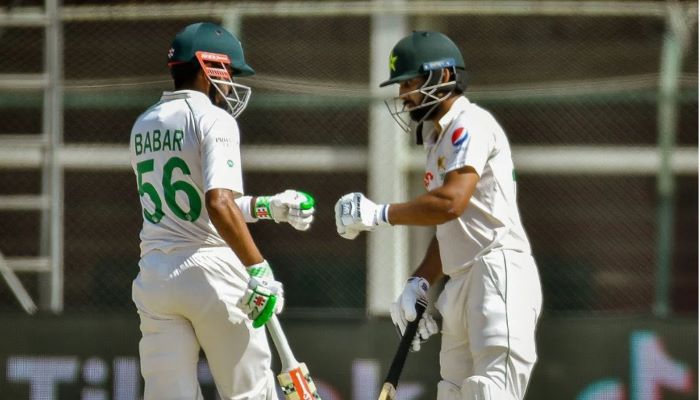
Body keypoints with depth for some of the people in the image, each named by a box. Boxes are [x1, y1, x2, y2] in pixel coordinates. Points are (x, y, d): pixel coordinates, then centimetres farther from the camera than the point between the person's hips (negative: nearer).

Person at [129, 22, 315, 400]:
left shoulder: (143, 126, 15)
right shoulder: (213, 120, -9)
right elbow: (219, 205, -22)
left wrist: (267, 206, 22)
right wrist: (259, 269, -21)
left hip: (155, 275, 6)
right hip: (210, 270, -6)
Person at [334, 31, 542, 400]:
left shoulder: (470, 125, -9)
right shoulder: (437, 138, 22)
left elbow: (451, 203, -22)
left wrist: (378, 215, -14)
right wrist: (420, 283, 11)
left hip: (499, 273, -10)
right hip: (462, 285, 10)